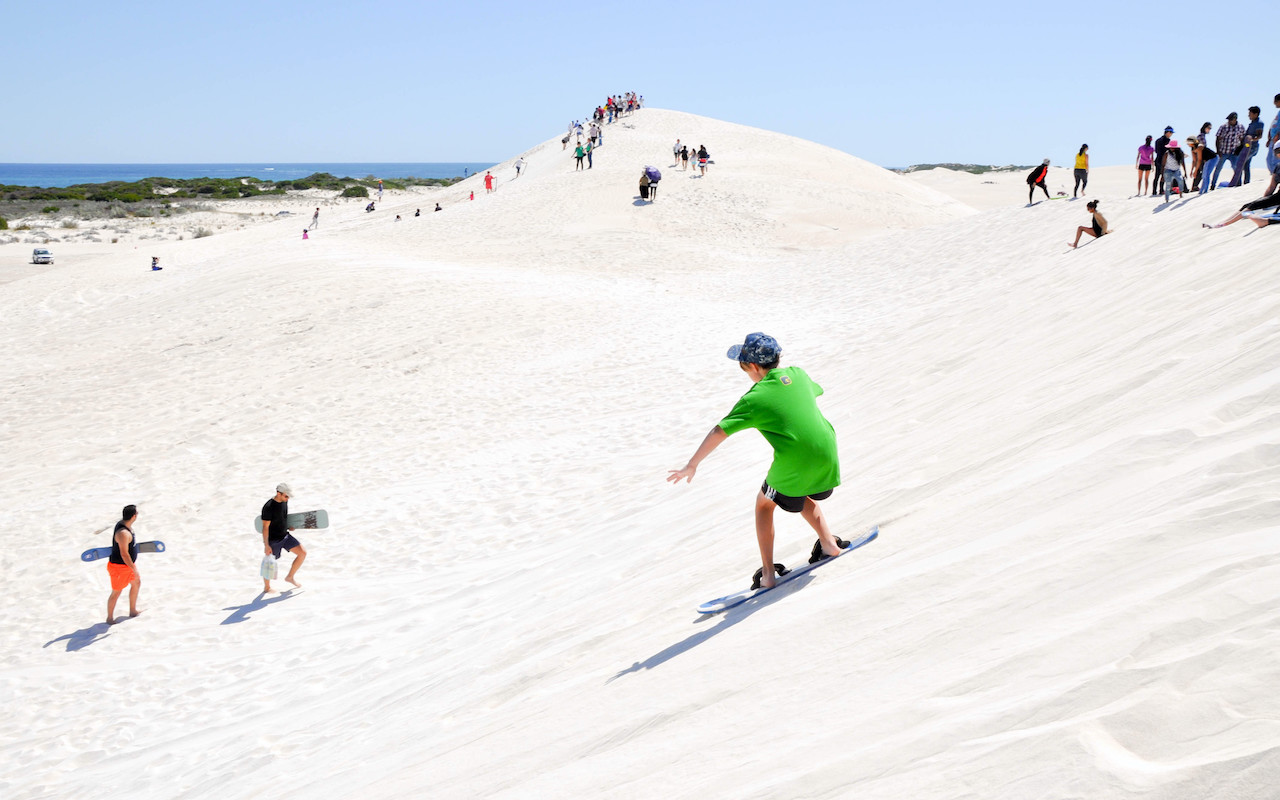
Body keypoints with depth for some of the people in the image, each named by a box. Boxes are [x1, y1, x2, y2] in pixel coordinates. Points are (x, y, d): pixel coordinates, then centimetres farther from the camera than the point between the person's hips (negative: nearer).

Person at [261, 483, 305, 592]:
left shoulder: (284, 501, -1)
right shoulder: (268, 507, -24)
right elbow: (265, 527, -20)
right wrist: (266, 546, -20)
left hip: (285, 536, 7)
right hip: (273, 540, -7)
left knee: (303, 553, -1)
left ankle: (290, 577, 15)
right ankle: (266, 588, 30)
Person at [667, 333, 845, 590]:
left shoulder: (754, 398, -10)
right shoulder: (798, 374, 6)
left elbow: (719, 433, -9)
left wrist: (691, 466, -3)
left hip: (793, 466, -6)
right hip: (827, 455, 6)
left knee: (764, 504, 18)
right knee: (804, 497, 35)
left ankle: (767, 573, 16)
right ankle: (828, 543, 28)